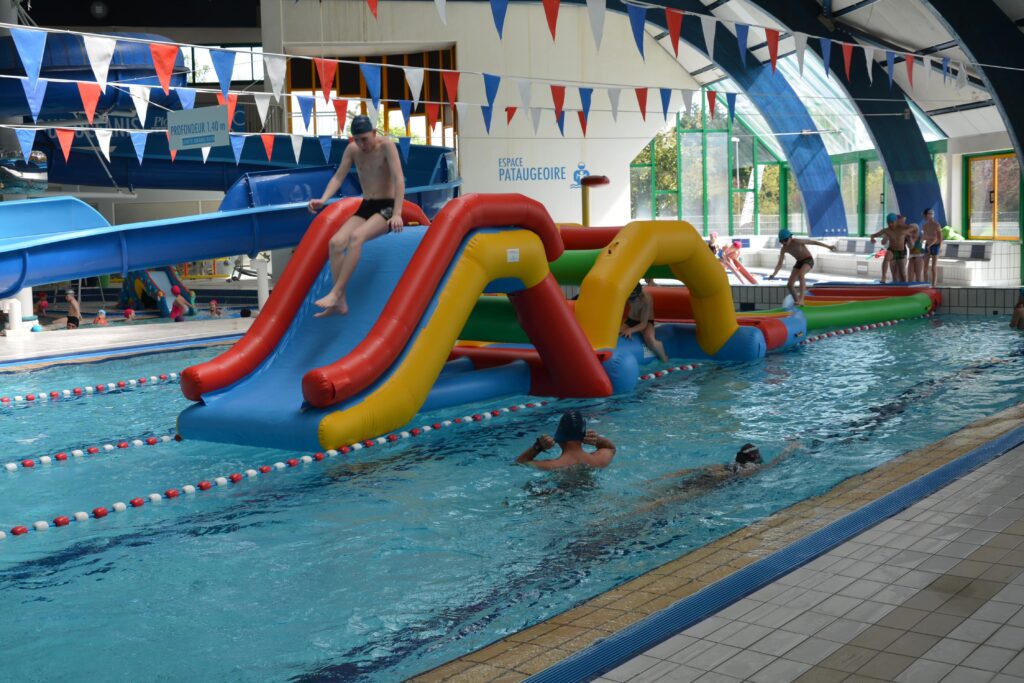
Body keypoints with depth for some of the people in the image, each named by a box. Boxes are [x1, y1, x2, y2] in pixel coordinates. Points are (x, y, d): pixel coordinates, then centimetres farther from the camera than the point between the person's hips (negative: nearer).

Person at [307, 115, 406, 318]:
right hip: (365, 207, 6)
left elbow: (399, 180, -19)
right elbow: (338, 177, 5)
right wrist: (323, 200, -15)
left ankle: (335, 293, -32)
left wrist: (397, 214, -29)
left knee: (357, 236, -33)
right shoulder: (352, 150, 5)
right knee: (336, 242, -19)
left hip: (386, 208, -6)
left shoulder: (386, 145, -11)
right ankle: (340, 303, -16)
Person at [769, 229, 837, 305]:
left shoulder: (797, 242, -24)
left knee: (800, 275, -37)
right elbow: (779, 264, -6)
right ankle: (796, 301, 17)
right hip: (799, 262, 7)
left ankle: (801, 299, -39)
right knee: (789, 285, -3)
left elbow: (813, 242, -19)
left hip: (808, 260, -6)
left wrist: (828, 247, -20)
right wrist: (773, 274, -24)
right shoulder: (783, 249, -7)